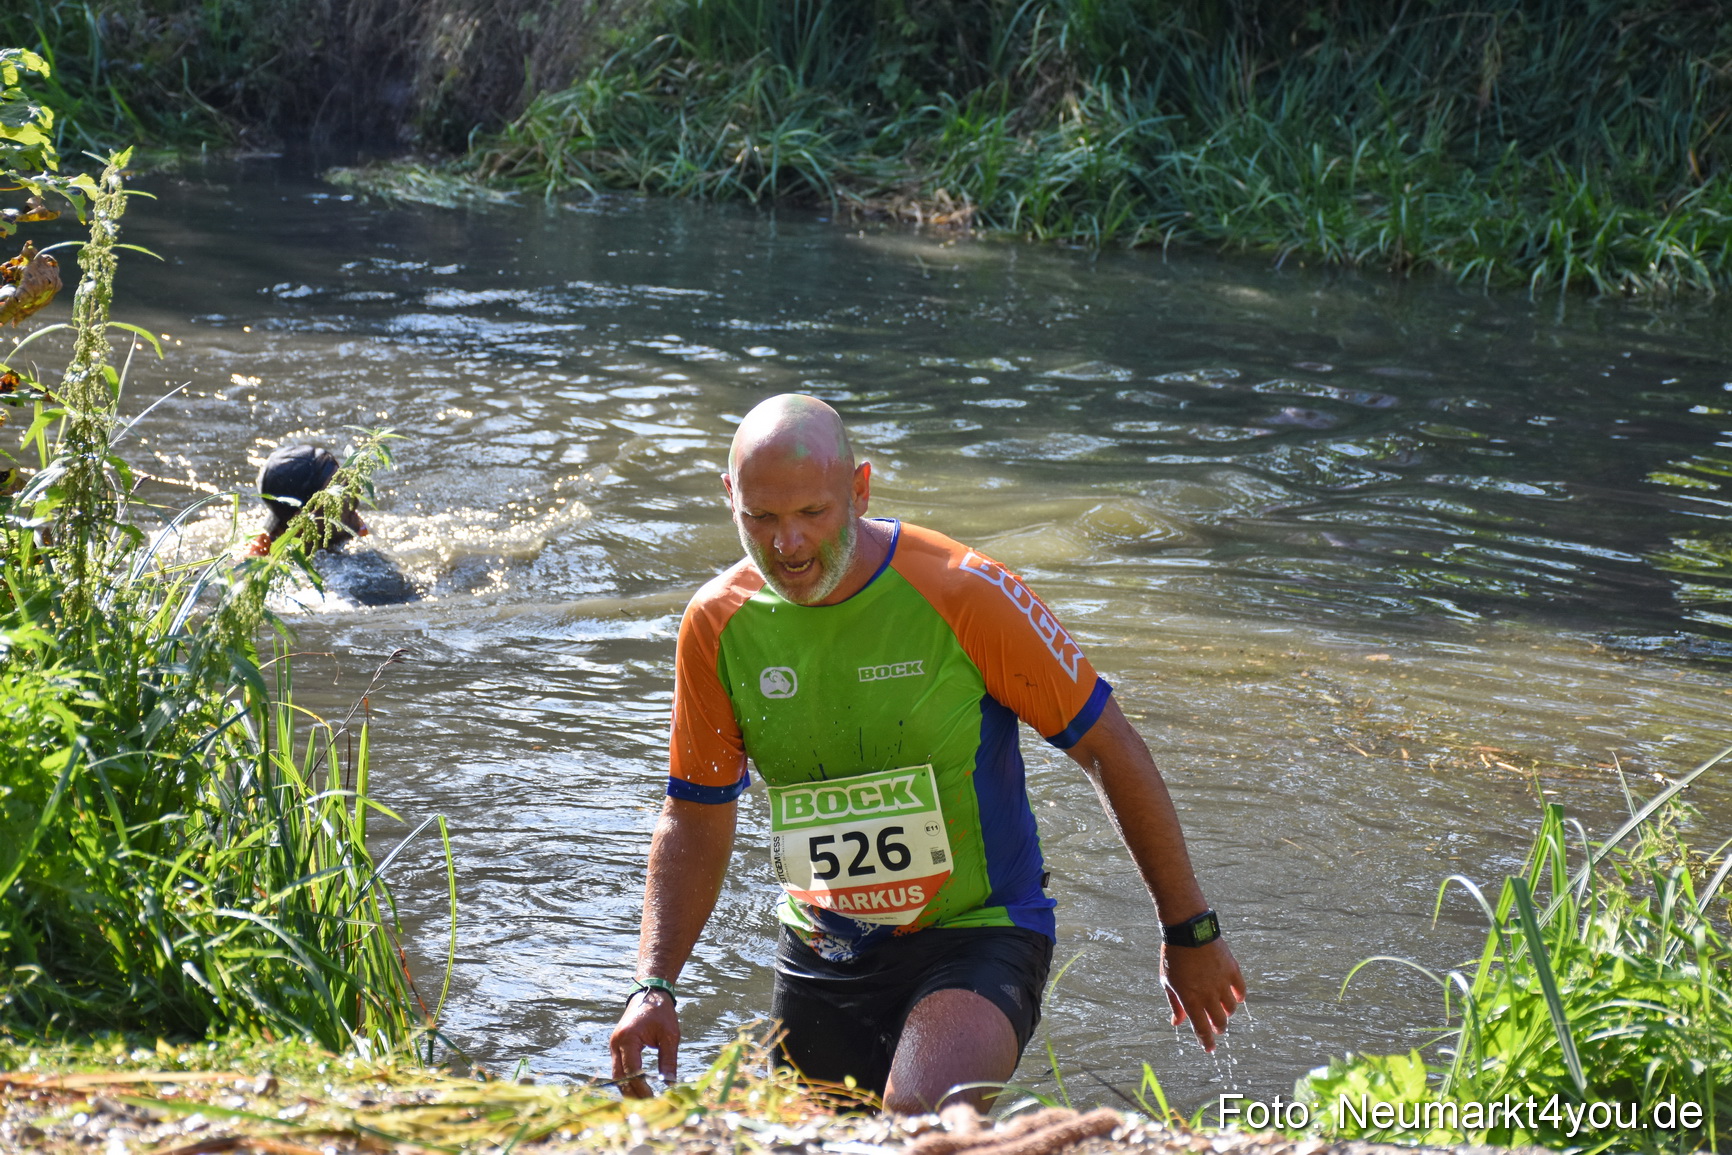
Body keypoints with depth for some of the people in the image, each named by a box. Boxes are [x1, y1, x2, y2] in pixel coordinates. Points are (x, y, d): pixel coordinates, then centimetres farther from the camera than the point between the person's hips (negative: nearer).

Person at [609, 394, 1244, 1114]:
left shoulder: (964, 595, -16)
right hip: (819, 957, 5)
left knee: (922, 1119, -33)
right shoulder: (717, 625, -5)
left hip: (977, 939, -5)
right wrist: (654, 987, -5)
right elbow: (695, 818, 7)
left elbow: (1109, 750, -7)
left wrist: (1189, 931, -2)